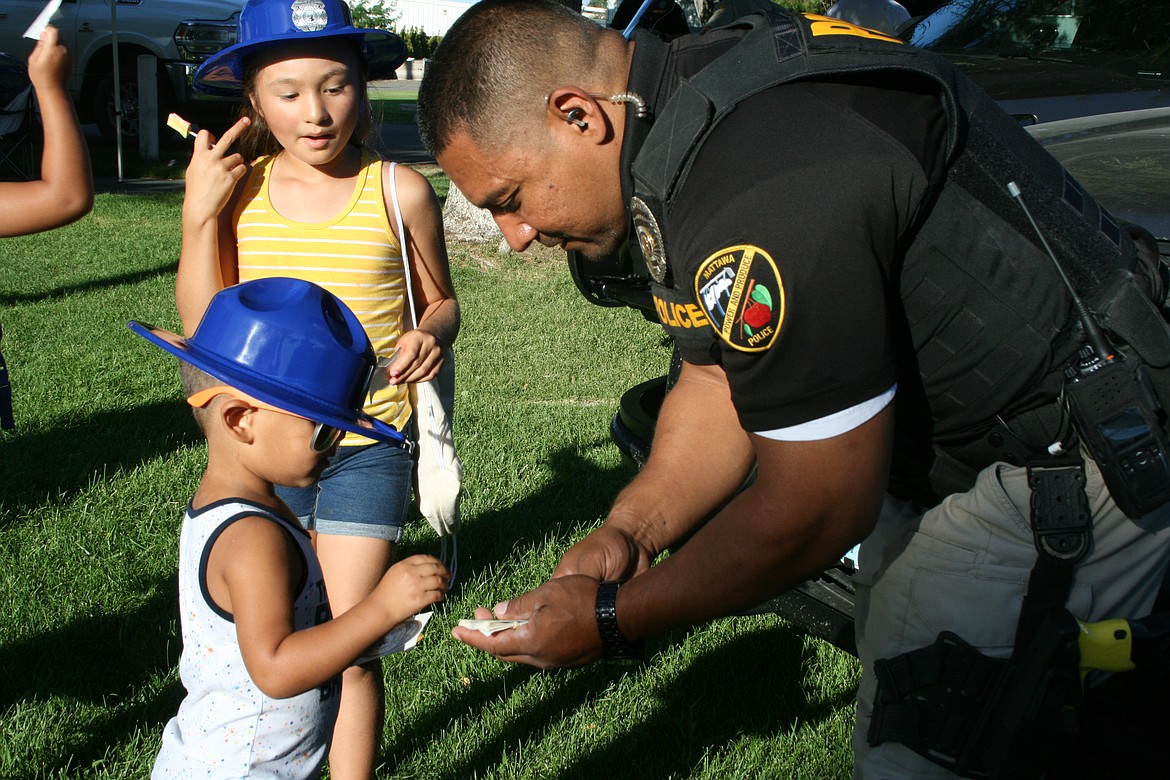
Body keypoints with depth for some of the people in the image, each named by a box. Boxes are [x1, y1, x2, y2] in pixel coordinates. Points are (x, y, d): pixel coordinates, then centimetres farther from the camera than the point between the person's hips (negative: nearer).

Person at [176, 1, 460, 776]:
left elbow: (441, 300, 6)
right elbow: (204, 329, -3)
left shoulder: (399, 191, -7)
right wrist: (199, 216, -12)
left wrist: (430, 336, -16)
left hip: (365, 449, -2)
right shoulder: (236, 189, -2)